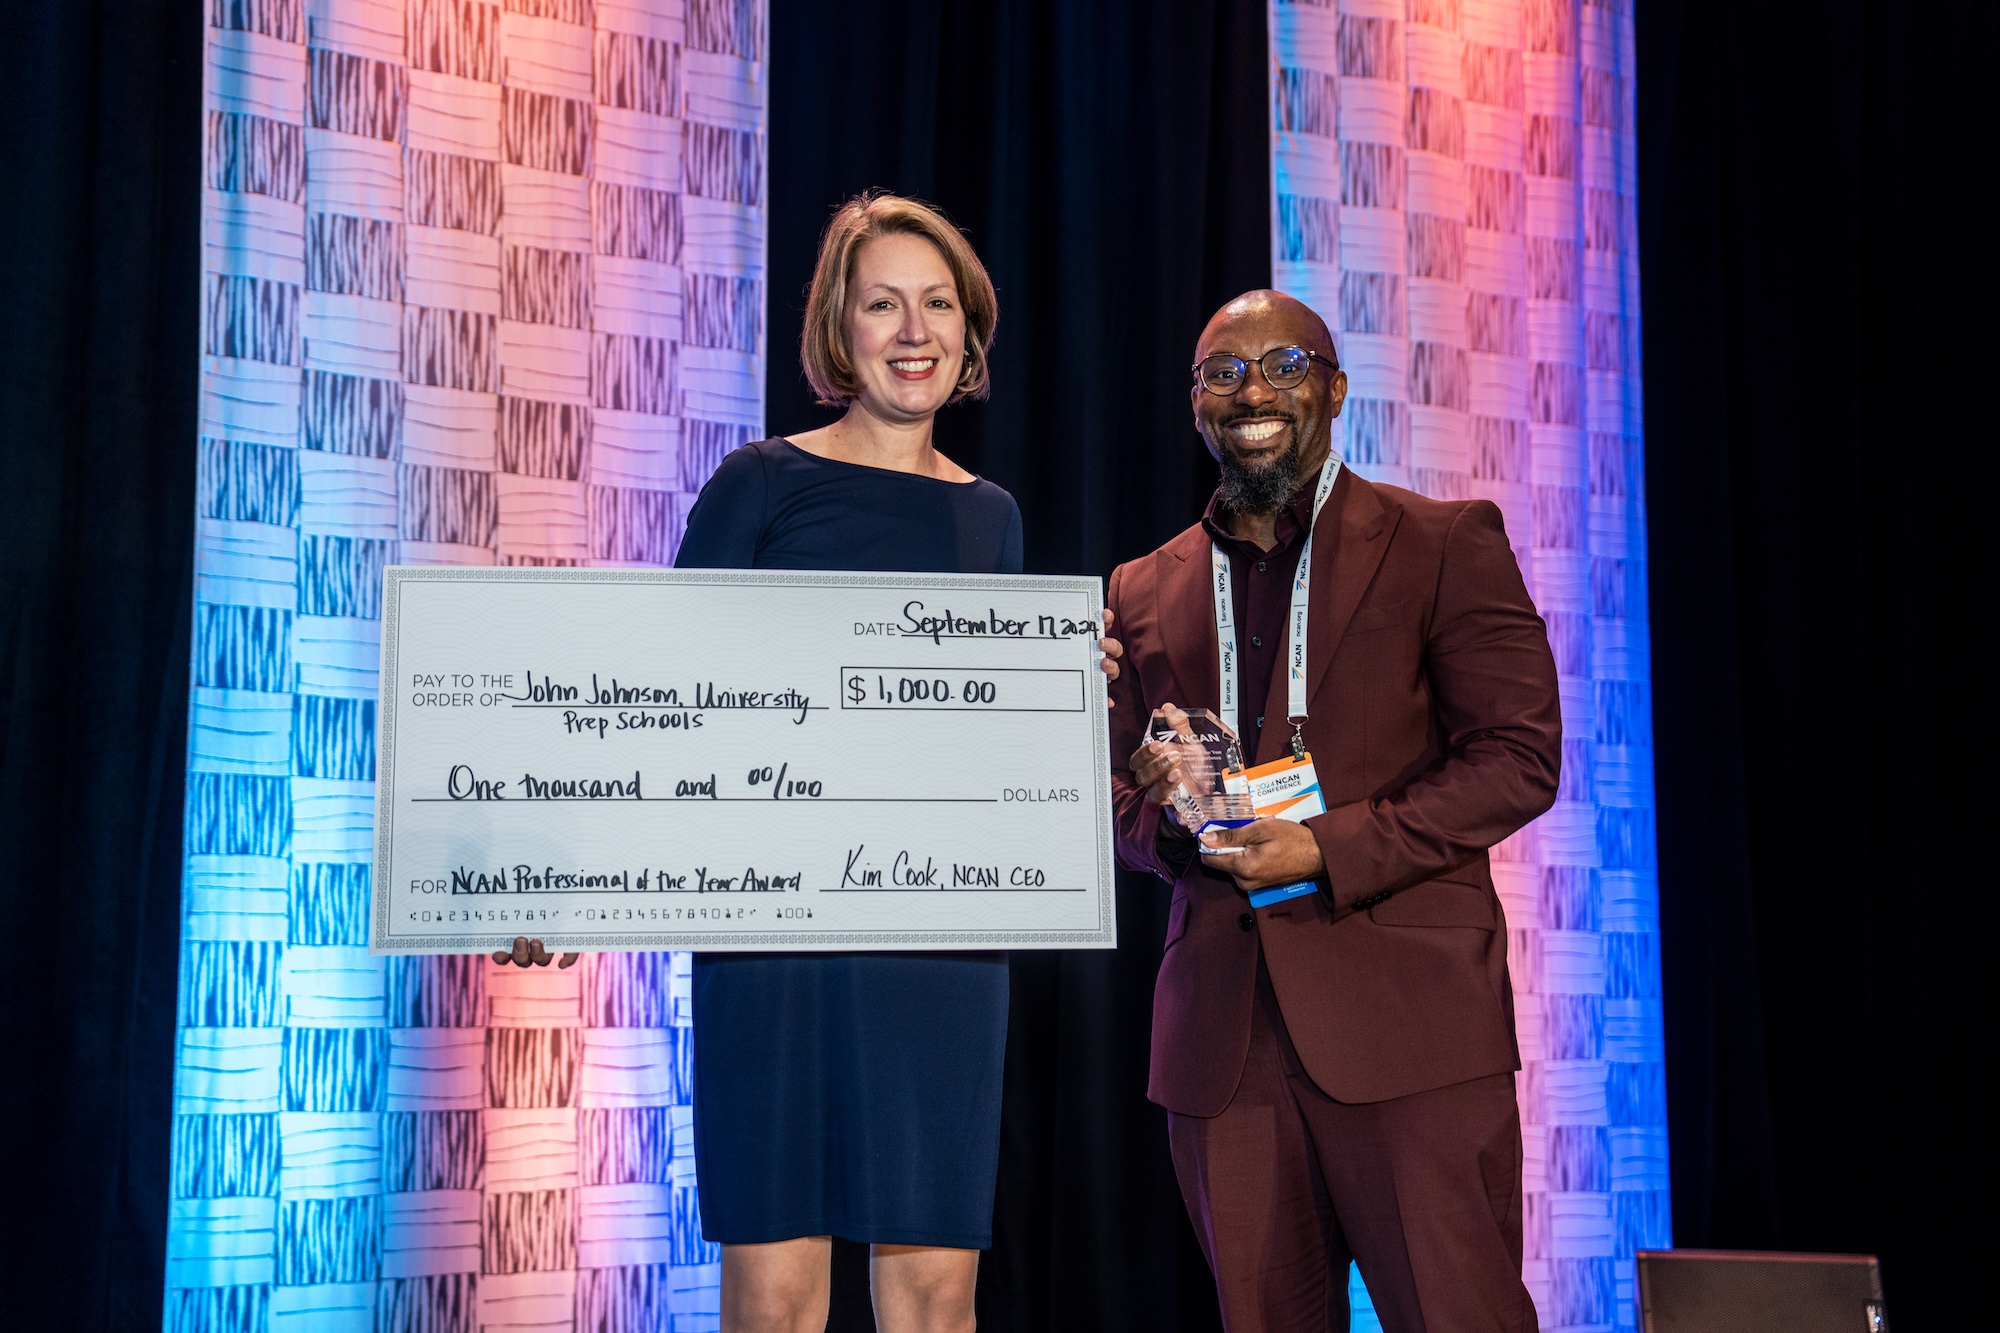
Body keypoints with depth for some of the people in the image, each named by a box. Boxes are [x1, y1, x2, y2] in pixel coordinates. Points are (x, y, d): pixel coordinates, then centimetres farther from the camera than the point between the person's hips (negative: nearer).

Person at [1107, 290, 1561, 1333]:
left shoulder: (1442, 545, 4)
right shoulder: (1143, 593, 16)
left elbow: (1519, 757, -3)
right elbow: (1118, 804, 20)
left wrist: (1329, 850, -13)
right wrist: (1169, 817, -4)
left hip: (1404, 1018, -4)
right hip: (1221, 1040, 4)